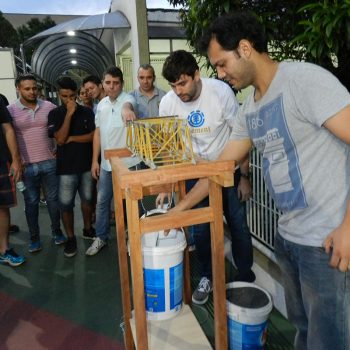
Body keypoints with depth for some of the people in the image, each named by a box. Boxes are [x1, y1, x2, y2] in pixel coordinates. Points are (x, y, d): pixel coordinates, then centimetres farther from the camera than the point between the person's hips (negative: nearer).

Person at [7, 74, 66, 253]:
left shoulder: (49, 106, 2)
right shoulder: (10, 111, -3)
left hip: (50, 162, 1)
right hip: (26, 165, -1)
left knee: (53, 199, 11)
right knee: (31, 202, 10)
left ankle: (56, 231, 28)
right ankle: (34, 237, 24)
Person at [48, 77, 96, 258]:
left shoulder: (87, 111, 2)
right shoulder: (55, 114, -2)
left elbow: (94, 136, -5)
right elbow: (60, 139, -15)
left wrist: (72, 139, -12)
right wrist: (69, 114, -17)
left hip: (87, 164, 2)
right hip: (66, 167, -2)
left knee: (87, 199, 15)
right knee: (65, 204, 2)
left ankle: (88, 229, 34)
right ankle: (70, 238, 18)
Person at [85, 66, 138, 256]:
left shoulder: (128, 99, -9)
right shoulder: (101, 104, 9)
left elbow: (127, 105, -36)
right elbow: (98, 132, 13)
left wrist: (125, 110, -62)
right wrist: (94, 160, 10)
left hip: (127, 161, -5)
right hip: (106, 163, 6)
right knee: (102, 201, 12)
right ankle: (101, 237, 28)